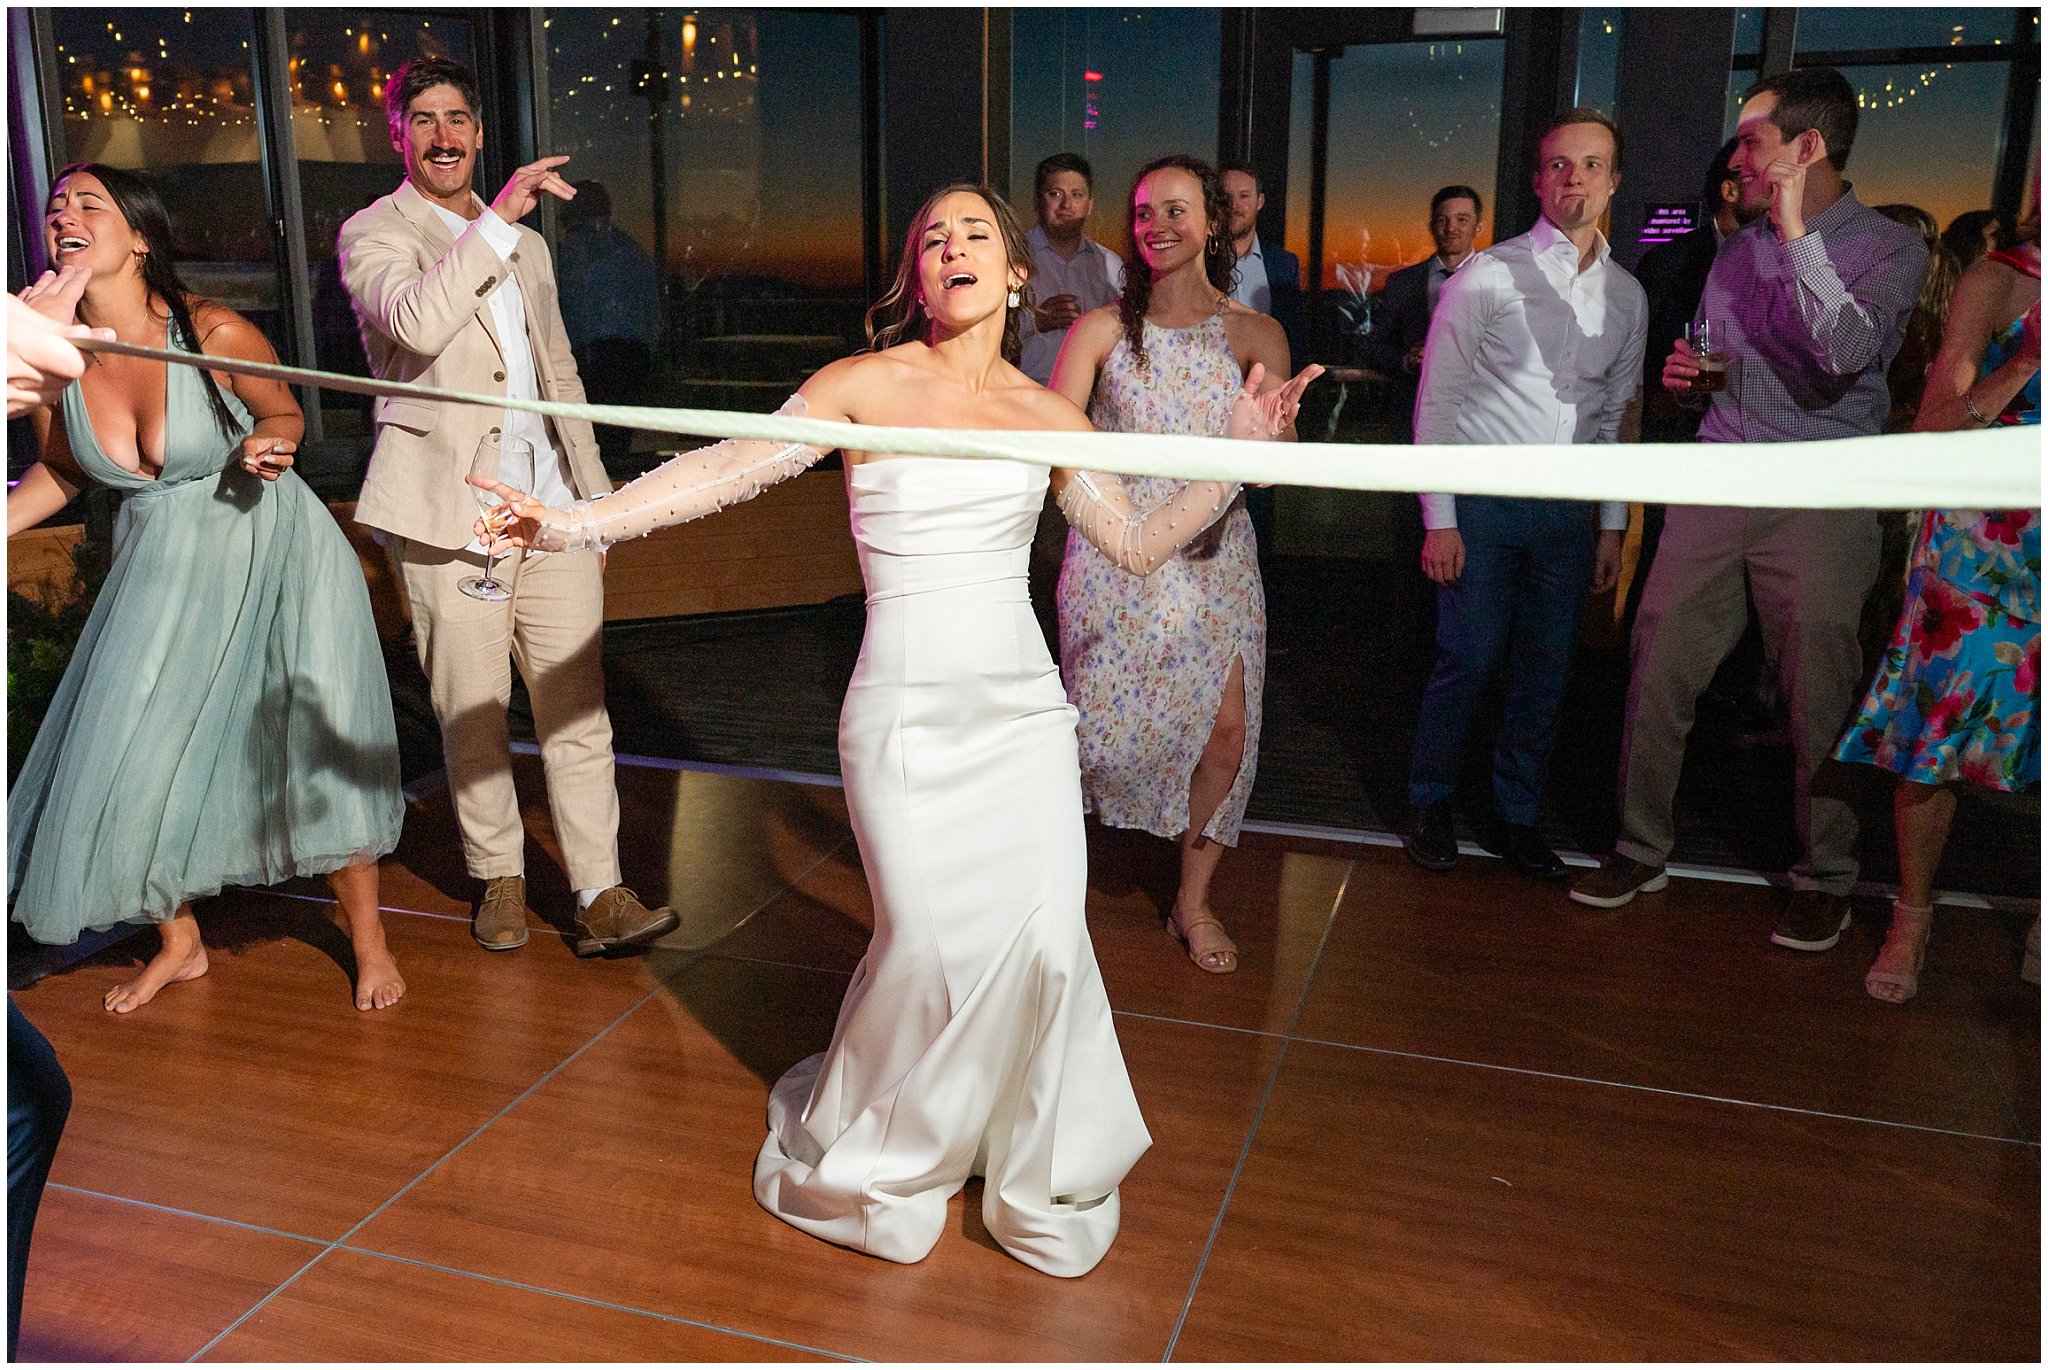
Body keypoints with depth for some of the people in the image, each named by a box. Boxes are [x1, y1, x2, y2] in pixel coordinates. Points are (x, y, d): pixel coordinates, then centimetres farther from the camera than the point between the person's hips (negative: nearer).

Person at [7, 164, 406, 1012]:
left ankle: (367, 940, 17)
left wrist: (270, 445, -22)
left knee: (321, 745, -6)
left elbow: (283, 410, -1)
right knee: (135, 757, 7)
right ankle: (180, 942, 33)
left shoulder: (214, 334, -20)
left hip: (268, 555, -4)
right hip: (163, 570, 4)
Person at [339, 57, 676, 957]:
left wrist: (595, 489, 20)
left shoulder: (523, 244, 21)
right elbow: (416, 322, -20)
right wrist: (497, 220, -19)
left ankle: (600, 899, 3)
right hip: (450, 514, -4)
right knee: (471, 717, 4)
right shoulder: (374, 235, 2)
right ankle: (499, 877, 23)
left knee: (578, 710, -1)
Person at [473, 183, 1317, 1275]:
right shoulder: (868, 385, -1)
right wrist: (575, 522, -15)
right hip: (907, 711, -3)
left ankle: (1043, 1184, 23)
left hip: (1022, 704, 3)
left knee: (1046, 940, -3)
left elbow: (1138, 544, 14)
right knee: (933, 947, -6)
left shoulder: (1048, 416, 9)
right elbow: (728, 467, -7)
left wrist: (1242, 453, 6)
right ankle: (859, 1168, 25)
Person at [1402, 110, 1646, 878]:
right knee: (1469, 661, -4)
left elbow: (1616, 417, 16)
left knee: (1546, 672, 8)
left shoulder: (1627, 296, 10)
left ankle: (1518, 816, 23)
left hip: (1569, 509, 4)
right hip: (1483, 502, -4)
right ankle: (1431, 807, 15)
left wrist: (1612, 524, 12)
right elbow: (1436, 402, -5)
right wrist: (1439, 519, -10)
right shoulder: (1486, 277, -4)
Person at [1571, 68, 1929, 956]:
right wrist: (1682, 372, 4)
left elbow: (1845, 353, -20)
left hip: (1820, 506, -5)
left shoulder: (1888, 248, -1)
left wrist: (1797, 230, -18)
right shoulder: (1738, 248, 15)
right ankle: (1640, 849, 13)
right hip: (1715, 486, 5)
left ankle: (1826, 878, 19)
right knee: (1656, 672, 0)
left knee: (1820, 700, 2)